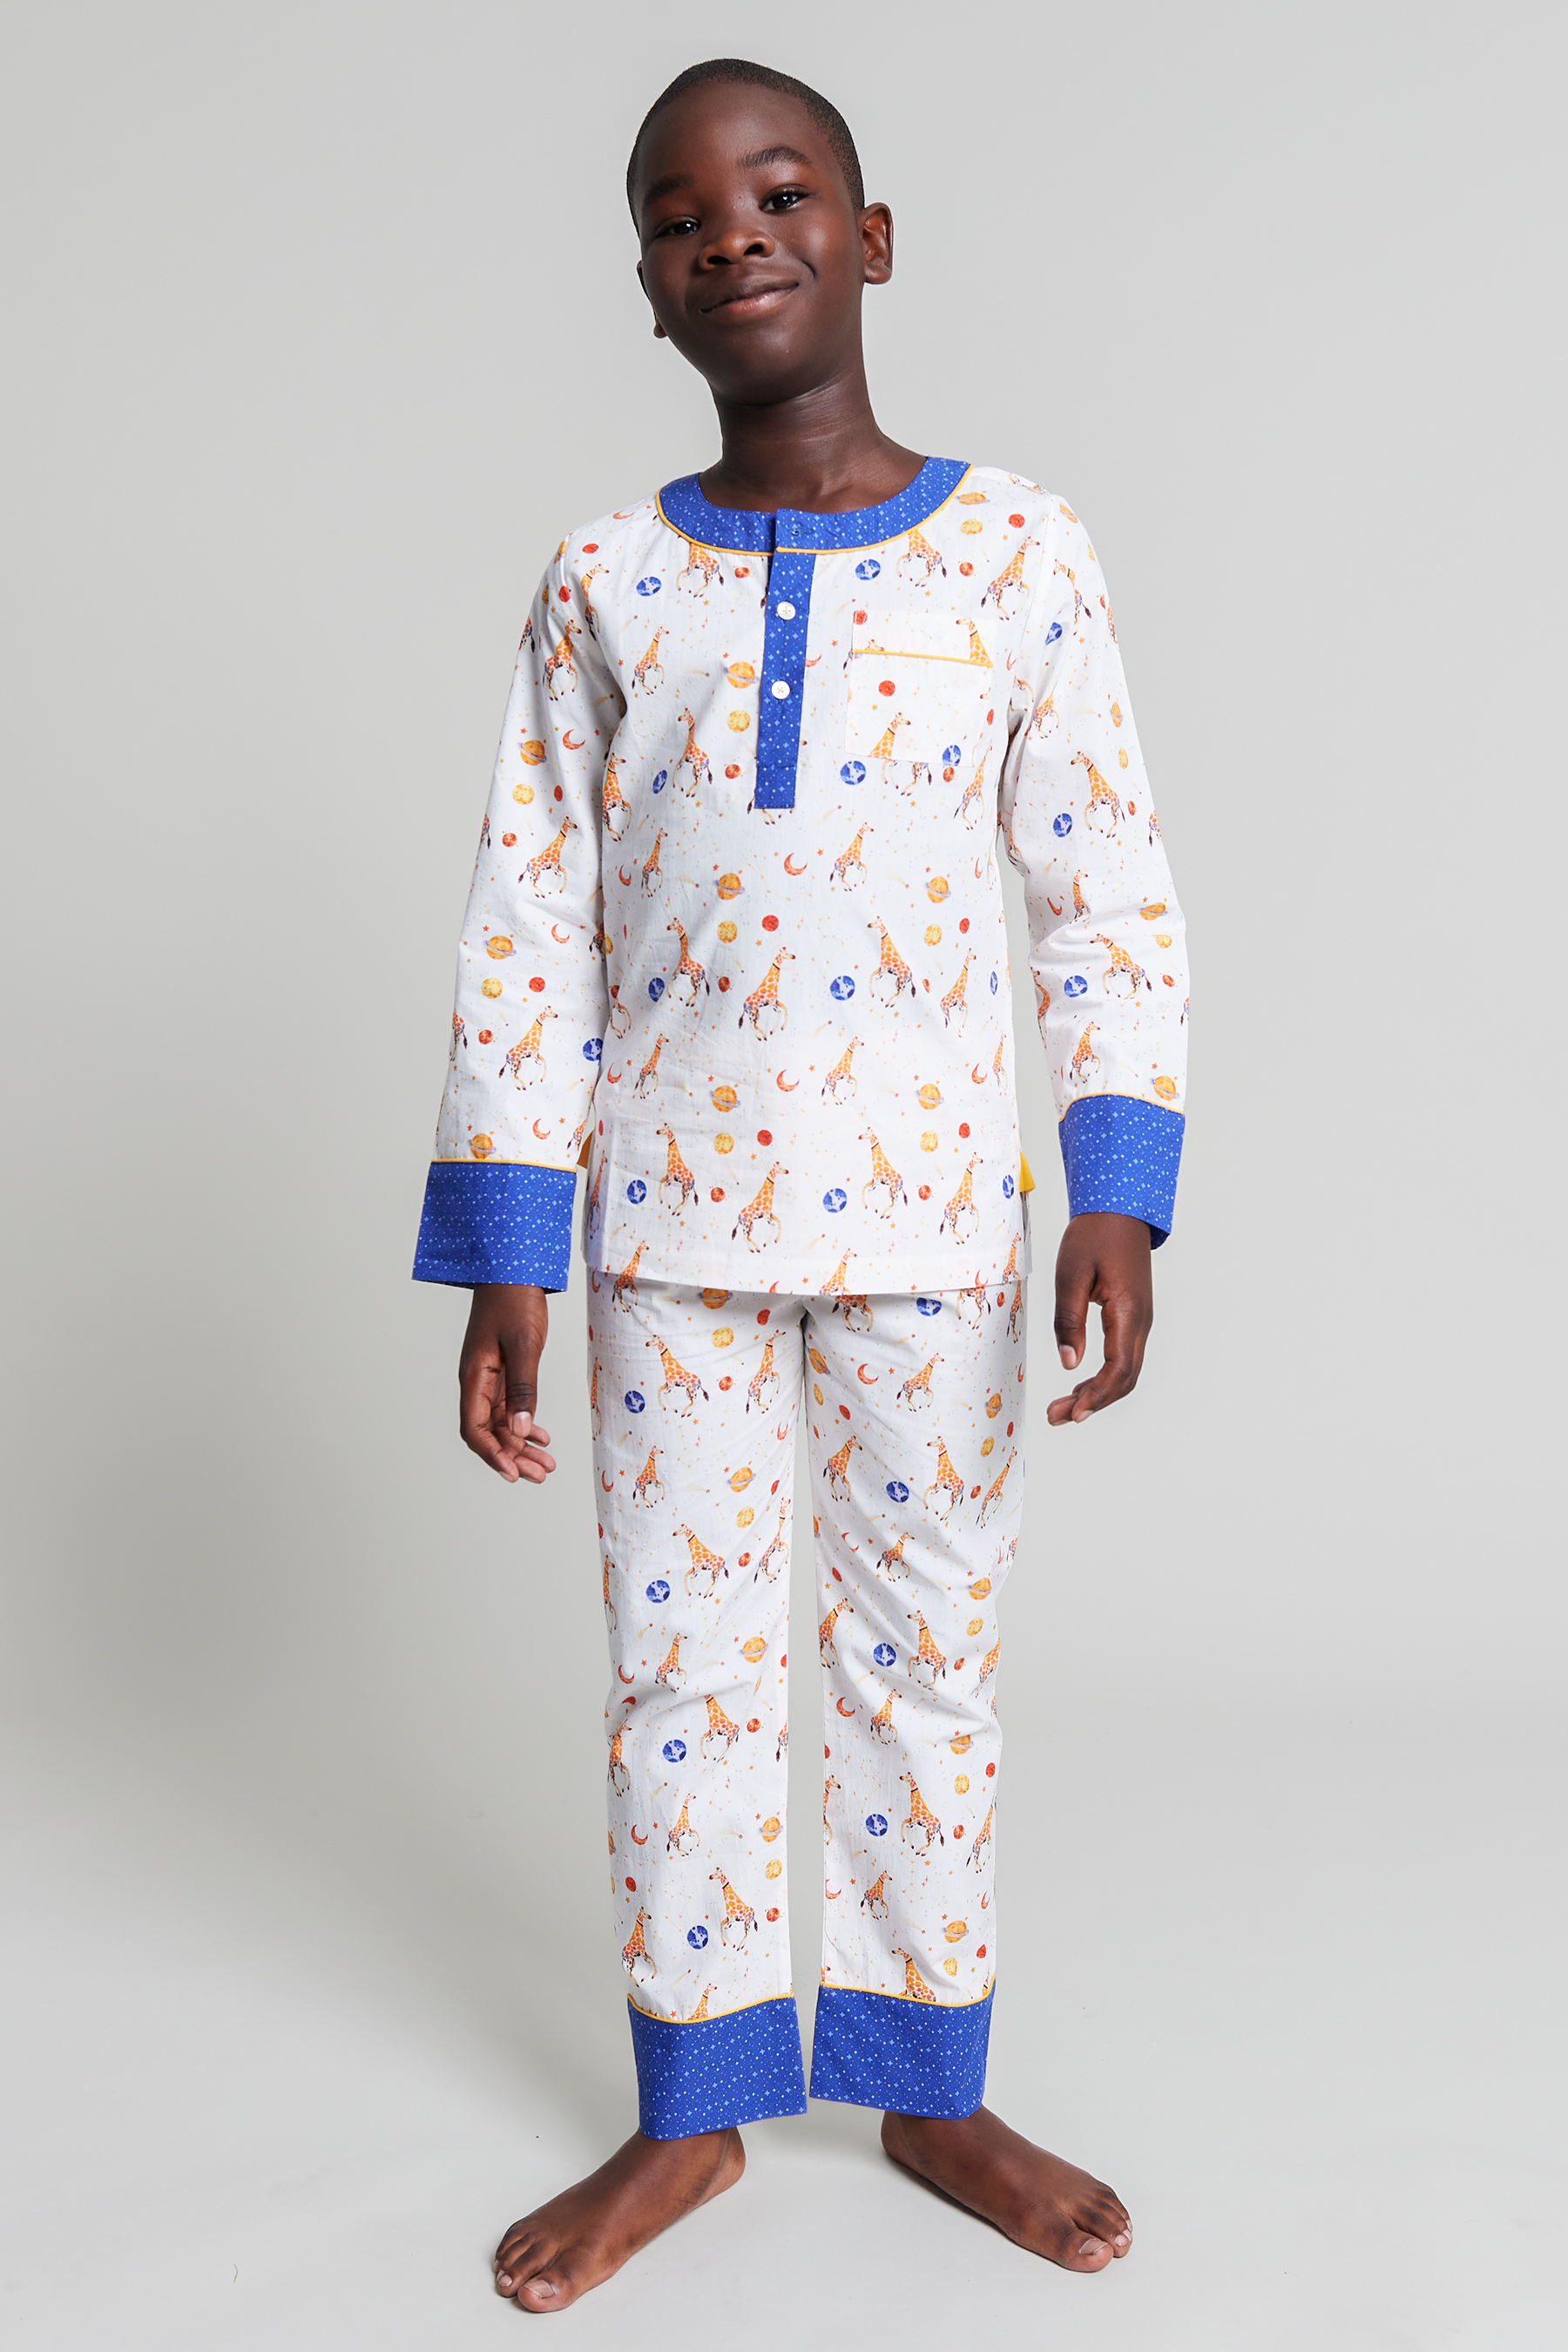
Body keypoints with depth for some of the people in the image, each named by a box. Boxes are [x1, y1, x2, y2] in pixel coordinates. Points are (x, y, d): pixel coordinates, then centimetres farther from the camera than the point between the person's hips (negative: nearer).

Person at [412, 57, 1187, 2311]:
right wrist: (504, 1261, -2)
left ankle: (935, 2090, 28)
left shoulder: (1017, 552, 0)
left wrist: (1119, 1195, -11)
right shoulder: (603, 582, 3)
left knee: (927, 1646, 10)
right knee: (682, 1660, 9)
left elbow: (1110, 897, 0)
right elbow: (531, 933, 2)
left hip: (926, 1213, -1)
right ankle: (692, 2115, 25)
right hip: (668, 1215, 1)